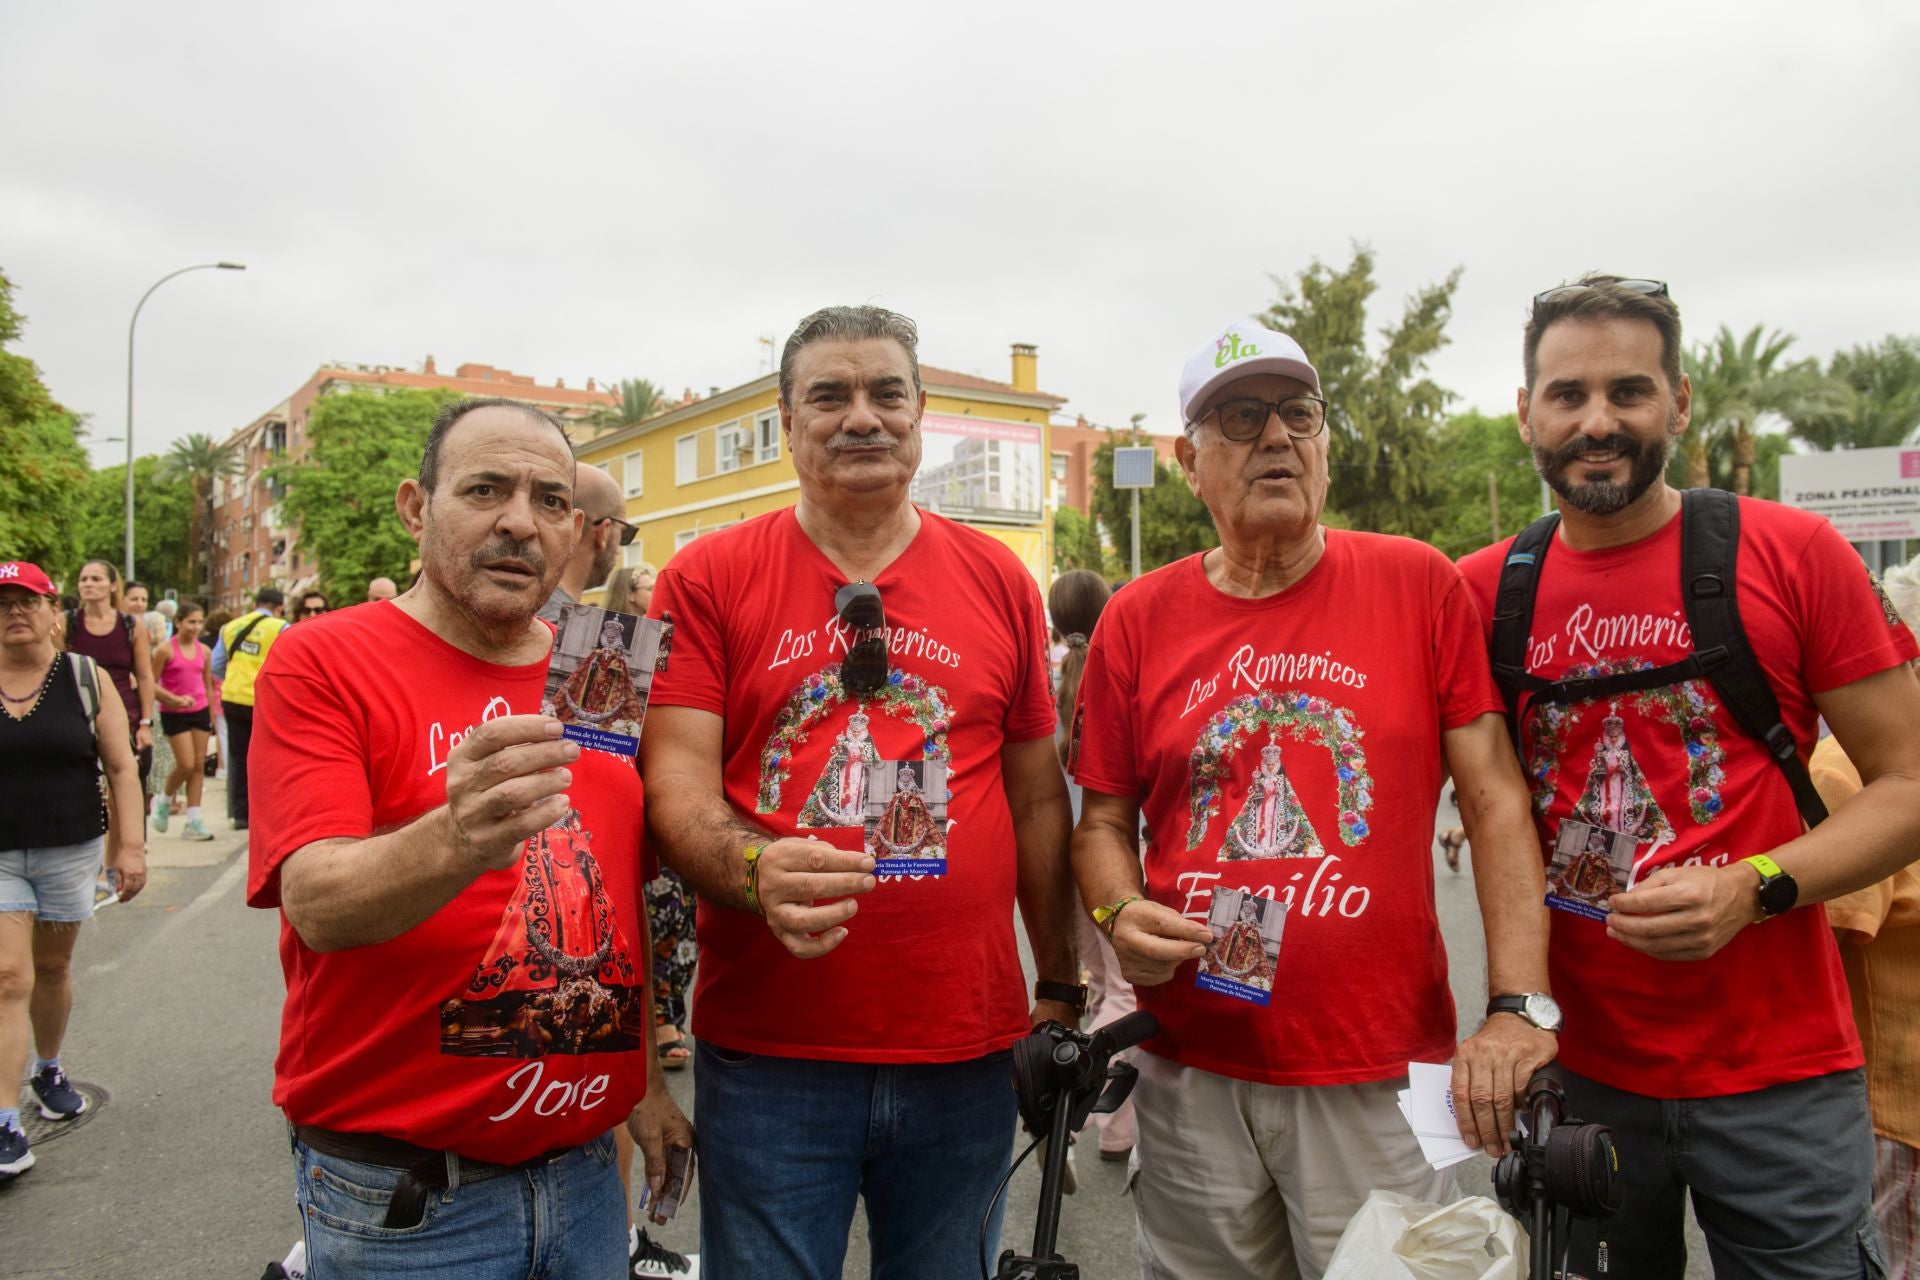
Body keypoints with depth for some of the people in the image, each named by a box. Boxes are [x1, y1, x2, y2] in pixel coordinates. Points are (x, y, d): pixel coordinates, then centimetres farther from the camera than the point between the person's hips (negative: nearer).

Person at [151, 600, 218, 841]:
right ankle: (164, 800, 20)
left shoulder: (204, 651, 6)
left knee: (199, 766, 3)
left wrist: (212, 717, 14)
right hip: (174, 713, -5)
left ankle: (193, 821, 9)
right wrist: (176, 699, -20)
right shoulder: (165, 649, -8)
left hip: (200, 711, 5)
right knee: (186, 765, -10)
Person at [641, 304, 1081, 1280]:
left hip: (967, 1053, 2)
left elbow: (1037, 799, 9)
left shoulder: (1000, 581, 5)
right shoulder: (707, 578, 0)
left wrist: (1061, 991, 8)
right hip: (768, 1054, -1)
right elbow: (676, 783, -7)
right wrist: (752, 870, -27)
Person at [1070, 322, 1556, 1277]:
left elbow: (1497, 802, -3)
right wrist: (1120, 916, -12)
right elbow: (1104, 820, 8)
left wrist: (1520, 1007, -11)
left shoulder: (1421, 586, -1)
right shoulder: (1138, 618, 2)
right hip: (1191, 1070, 2)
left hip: (1381, 1072, -1)